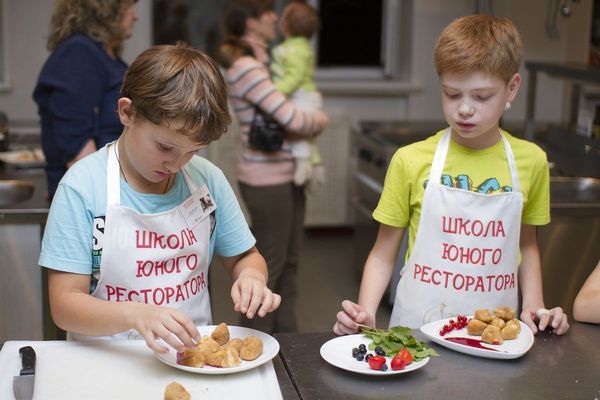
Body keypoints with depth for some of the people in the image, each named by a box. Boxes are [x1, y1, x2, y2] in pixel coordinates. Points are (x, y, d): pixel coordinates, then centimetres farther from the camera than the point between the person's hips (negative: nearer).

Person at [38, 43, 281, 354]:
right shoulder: (82, 187, -10)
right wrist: (136, 314, -30)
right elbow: (64, 305, -12)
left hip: (194, 352, 4)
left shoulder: (207, 178, 0)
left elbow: (244, 257, 14)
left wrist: (251, 277, -9)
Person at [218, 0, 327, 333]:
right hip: (266, 179, -9)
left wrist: (308, 123, -8)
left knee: (288, 259, 16)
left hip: (287, 174, 9)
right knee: (270, 263, 2)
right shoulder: (244, 67, -17)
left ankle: (286, 331, 28)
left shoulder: (261, 61, 14)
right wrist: (320, 120, -3)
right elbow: (293, 119, -22)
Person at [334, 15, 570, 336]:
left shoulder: (531, 162, 2)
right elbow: (383, 255, 3)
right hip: (416, 331, -2)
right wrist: (365, 313, -12)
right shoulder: (410, 161, -4)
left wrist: (534, 306, 4)